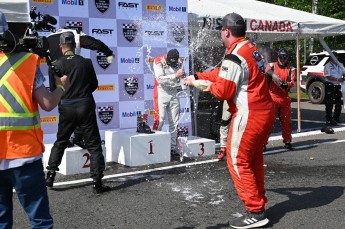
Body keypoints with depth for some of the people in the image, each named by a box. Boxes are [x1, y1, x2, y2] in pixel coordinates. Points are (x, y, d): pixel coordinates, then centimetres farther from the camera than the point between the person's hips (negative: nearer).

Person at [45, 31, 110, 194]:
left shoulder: (57, 65, -6)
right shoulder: (86, 62, -3)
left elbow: (54, 89, -3)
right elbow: (94, 85, 7)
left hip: (66, 108, 1)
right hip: (86, 106, -1)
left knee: (60, 142, 20)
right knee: (94, 145, 5)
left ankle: (50, 175, 20)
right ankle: (97, 183, 2)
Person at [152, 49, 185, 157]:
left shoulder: (179, 62, 2)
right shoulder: (158, 61, -13)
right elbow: (160, 79, -23)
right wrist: (175, 75, -29)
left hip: (174, 94, 5)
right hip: (161, 92, -5)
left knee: (174, 121, 7)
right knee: (160, 119, -13)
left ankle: (173, 148, 15)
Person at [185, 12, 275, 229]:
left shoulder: (234, 56, -18)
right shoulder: (250, 48, 12)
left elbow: (223, 90, -16)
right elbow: (223, 73, 19)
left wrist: (210, 86, 4)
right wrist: (197, 77, 21)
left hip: (249, 115, -9)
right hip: (266, 111, 9)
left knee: (238, 161, 0)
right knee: (254, 159, 19)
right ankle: (259, 203, 28)